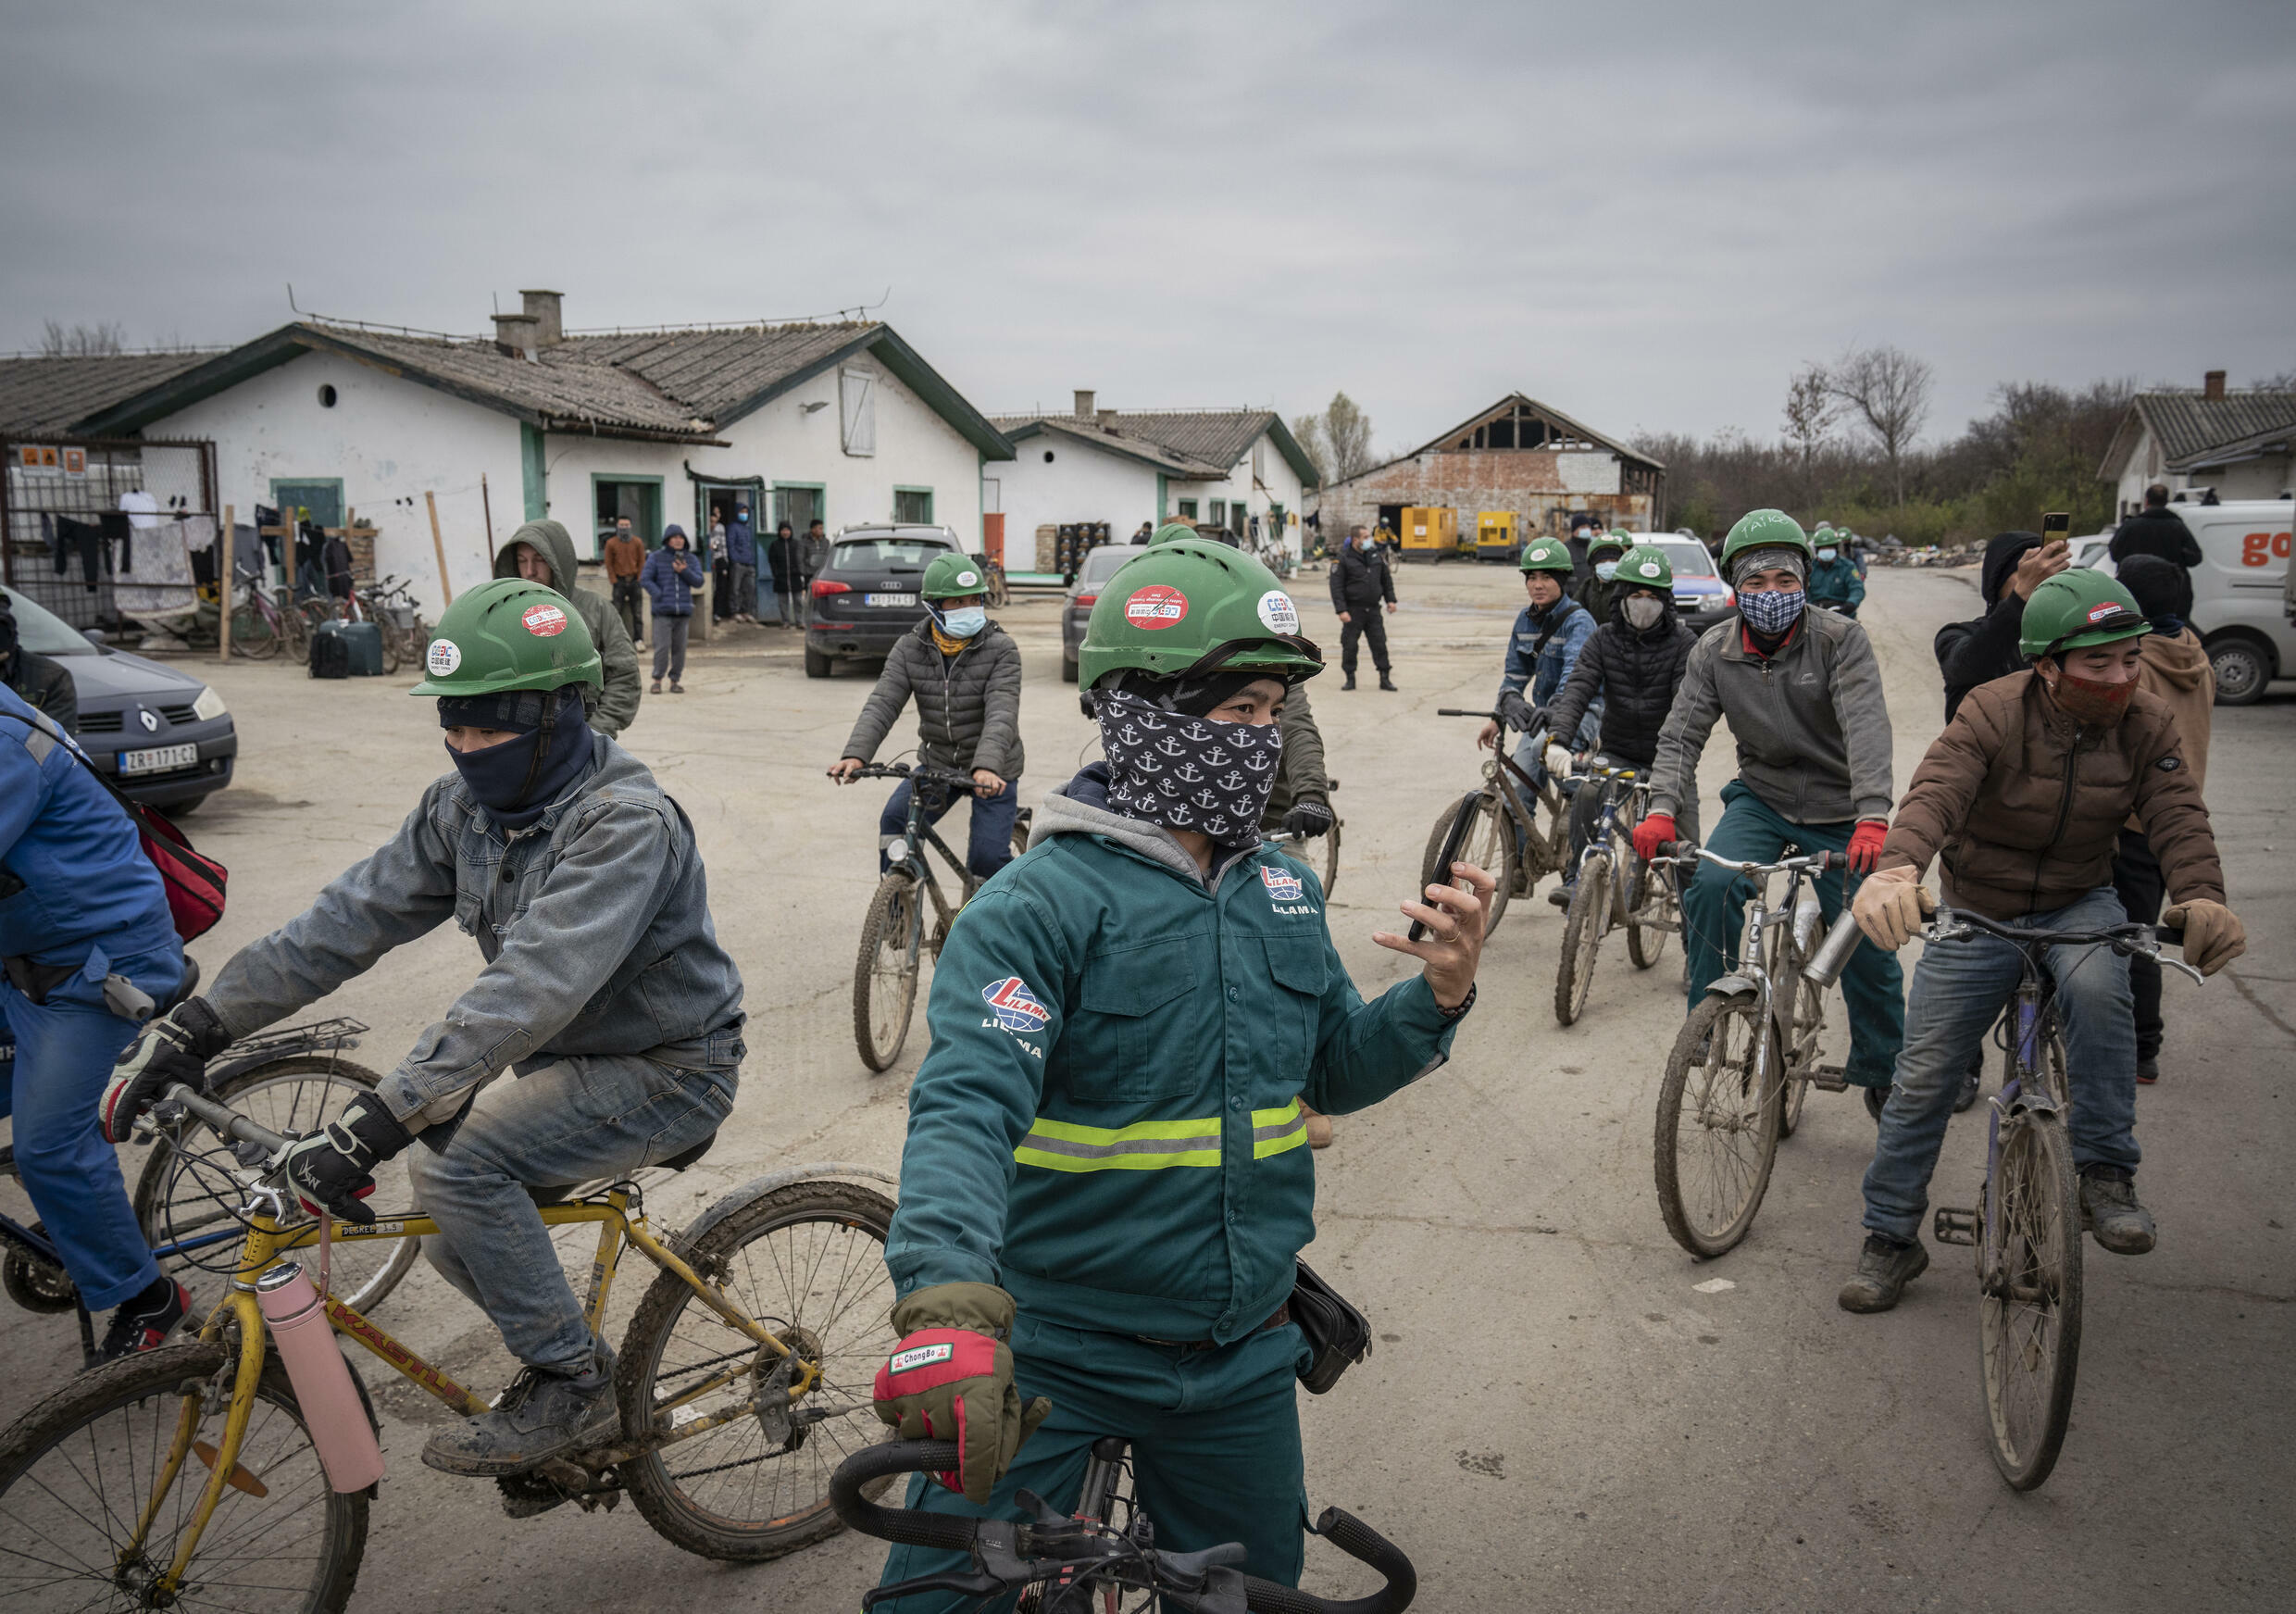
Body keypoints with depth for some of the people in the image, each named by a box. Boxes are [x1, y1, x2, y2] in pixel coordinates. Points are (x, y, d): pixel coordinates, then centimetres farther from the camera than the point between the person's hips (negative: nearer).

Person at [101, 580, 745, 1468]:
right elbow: (348, 917, -2)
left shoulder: (626, 823, -29)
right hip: (568, 1058, 8)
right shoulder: (463, 804, -2)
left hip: (668, 1071, -8)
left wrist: (371, 1126, -42)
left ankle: (567, 1385, -6)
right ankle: (577, 1372, 26)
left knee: (455, 1158, -23)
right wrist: (192, 1022, -9)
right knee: (452, 1234, 4)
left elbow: (530, 990, -38)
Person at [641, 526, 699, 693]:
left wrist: (684, 571, -12)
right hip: (663, 611, -3)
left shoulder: (691, 560, 13)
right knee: (662, 647, -10)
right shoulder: (656, 558, 4)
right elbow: (645, 579, -1)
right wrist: (659, 597, -11)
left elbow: (698, 582, 5)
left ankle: (675, 681, 12)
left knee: (679, 648, 3)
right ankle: (657, 680, 1)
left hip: (683, 611, 3)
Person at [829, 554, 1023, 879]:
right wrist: (856, 755, -36)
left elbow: (1001, 713, -28)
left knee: (987, 857, -13)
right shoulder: (910, 649, -6)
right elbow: (882, 704, -17)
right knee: (895, 822, -17)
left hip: (991, 771, -3)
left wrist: (987, 767, -47)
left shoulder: (1001, 649, -16)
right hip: (937, 763, 3)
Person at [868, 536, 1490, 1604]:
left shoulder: (1284, 895, 3)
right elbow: (967, 1106, -30)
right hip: (1047, 1359, -5)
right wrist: (949, 1305, -47)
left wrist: (1436, 999, -8)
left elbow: (1334, 1071, 12)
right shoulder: (1039, 904, -18)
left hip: (1240, 1360, 6)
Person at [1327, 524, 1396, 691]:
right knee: (1349, 646, 0)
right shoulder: (1343, 559, -6)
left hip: (1373, 609, 4)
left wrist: (1390, 599, 10)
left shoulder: (1376, 555, 9)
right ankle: (1350, 679, 13)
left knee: (1380, 644, 3)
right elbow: (1336, 587, -9)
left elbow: (1386, 578, 19)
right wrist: (1341, 610, -17)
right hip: (1353, 610, -4)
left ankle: (1384, 679, 9)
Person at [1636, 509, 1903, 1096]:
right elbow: (1681, 736, -9)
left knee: (1868, 948, 3)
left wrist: (1872, 819, -42)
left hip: (1838, 812, -1)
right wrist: (1663, 810, -27)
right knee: (1713, 884, -27)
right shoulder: (1713, 652, -7)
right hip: (1761, 798, 2)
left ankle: (1881, 1073, 27)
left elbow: (1867, 727, -28)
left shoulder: (1840, 640, -16)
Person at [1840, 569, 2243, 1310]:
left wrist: (2203, 896, -45)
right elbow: (1936, 791, -36)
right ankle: (1891, 1237, 17)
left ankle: (2107, 1174, -19)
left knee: (2097, 986, -35)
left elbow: (2178, 817, -22)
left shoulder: (2148, 724, -10)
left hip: (2079, 906, 1)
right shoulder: (1994, 712, -20)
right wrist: (1896, 869, -57)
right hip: (1977, 913, -1)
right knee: (1923, 1076, -1)